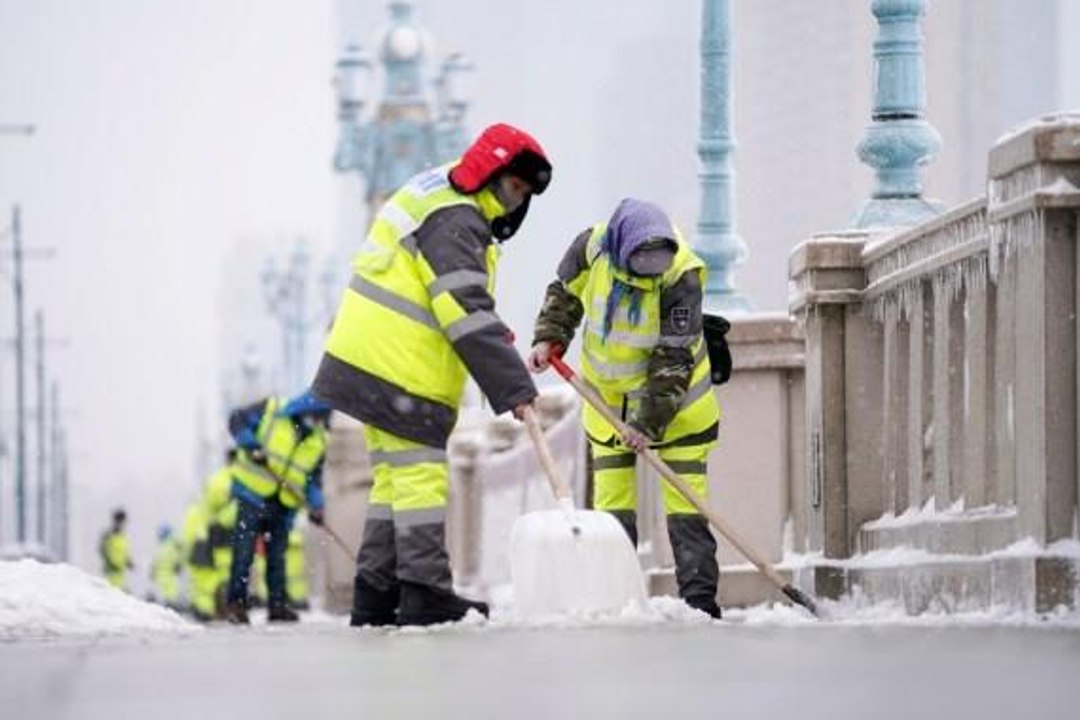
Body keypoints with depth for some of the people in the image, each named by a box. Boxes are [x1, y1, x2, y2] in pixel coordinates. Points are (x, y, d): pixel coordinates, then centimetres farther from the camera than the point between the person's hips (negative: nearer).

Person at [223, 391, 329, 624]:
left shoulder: (319, 442, 7)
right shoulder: (270, 411, -5)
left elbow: (314, 477, 10)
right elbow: (237, 420, -2)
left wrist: (315, 504, -6)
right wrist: (251, 445, -18)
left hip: (284, 506, 4)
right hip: (252, 493, -4)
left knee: (277, 557, 8)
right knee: (244, 552, -6)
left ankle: (278, 605, 14)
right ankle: (235, 603, -3)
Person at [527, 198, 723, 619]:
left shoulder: (682, 277, -28)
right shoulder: (592, 248, -17)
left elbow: (672, 361, -25)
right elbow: (564, 294, 7)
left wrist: (649, 422, -27)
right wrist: (549, 339, -5)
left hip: (672, 398, -4)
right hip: (607, 392, 4)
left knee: (684, 500, -8)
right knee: (612, 499, 5)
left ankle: (699, 595, -7)